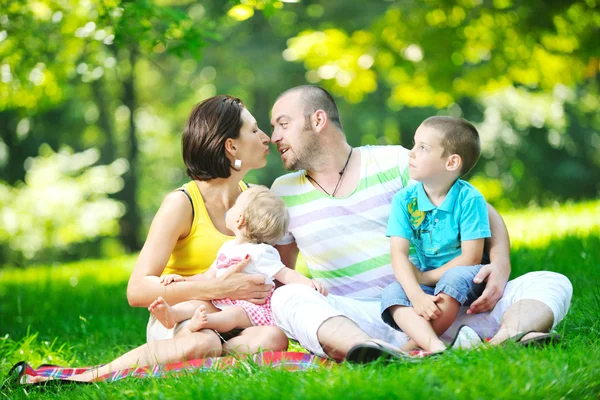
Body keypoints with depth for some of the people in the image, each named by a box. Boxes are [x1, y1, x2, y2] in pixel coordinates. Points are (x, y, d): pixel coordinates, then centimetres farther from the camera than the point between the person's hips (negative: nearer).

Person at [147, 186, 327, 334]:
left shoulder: (260, 253, -4)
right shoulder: (226, 249, 21)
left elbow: (284, 274, -9)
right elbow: (209, 276, 26)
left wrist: (309, 283, -26)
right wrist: (184, 280, 13)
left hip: (252, 306, -8)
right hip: (223, 304, 8)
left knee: (235, 313, -37)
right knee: (199, 303, -16)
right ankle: (172, 314, -41)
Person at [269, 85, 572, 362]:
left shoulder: (394, 162, 7)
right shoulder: (283, 193, 14)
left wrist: (500, 265, -13)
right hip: (364, 321, 0)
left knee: (552, 283, -17)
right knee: (286, 299, -31)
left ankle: (503, 341, -52)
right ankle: (365, 348, -59)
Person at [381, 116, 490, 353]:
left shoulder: (469, 199, -13)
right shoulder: (404, 200, -3)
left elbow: (471, 258, -15)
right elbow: (398, 253, -13)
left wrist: (424, 278, -14)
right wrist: (416, 294, -30)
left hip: (467, 283, -3)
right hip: (426, 287, 3)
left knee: (457, 276, -35)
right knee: (392, 293, -24)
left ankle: (416, 340, -26)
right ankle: (434, 345, -46)